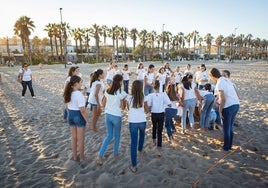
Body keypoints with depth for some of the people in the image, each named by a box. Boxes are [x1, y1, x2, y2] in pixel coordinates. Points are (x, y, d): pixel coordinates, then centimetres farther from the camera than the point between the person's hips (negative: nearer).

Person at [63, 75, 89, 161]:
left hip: (71, 115, 7)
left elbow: (68, 107, 10)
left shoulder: (69, 93, 2)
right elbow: (82, 110, -23)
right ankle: (81, 157, 26)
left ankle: (75, 156, 33)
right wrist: (87, 120, -14)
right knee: (80, 139, 10)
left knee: (74, 137, 19)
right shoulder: (79, 94, -23)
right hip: (78, 116, -7)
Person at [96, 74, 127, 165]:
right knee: (117, 136, 19)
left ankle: (100, 155, 8)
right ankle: (115, 153, 37)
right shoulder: (122, 93, -16)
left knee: (109, 136, 18)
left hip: (107, 115, 5)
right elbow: (123, 107, -11)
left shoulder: (107, 91, -1)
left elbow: (103, 104, 6)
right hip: (116, 117, -5)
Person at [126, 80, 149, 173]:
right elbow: (147, 110, 5)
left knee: (133, 142, 3)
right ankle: (140, 150, 51)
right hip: (142, 121, 1)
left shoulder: (129, 97, -5)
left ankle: (134, 166, 6)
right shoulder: (143, 97, -4)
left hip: (132, 122, -1)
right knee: (142, 134, 34)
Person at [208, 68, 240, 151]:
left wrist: (220, 111, -12)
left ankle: (226, 147, 22)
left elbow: (223, 99, -21)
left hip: (228, 107, -8)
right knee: (231, 127, 20)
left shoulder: (219, 83, -16)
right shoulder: (227, 79, 10)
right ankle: (230, 145, 32)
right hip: (236, 104, 8)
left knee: (226, 128, 8)